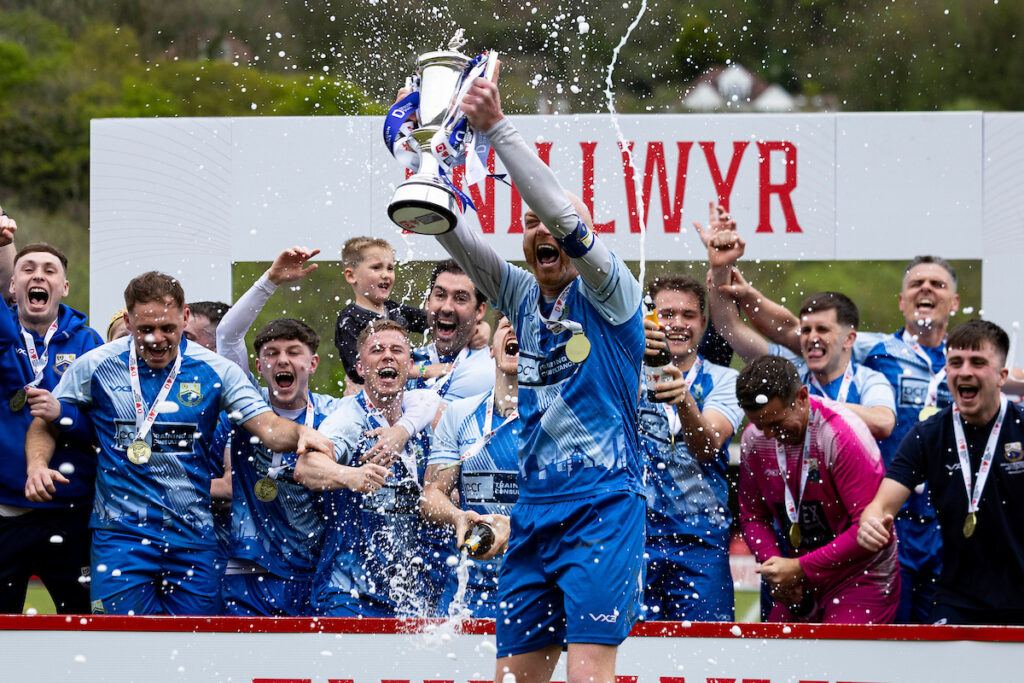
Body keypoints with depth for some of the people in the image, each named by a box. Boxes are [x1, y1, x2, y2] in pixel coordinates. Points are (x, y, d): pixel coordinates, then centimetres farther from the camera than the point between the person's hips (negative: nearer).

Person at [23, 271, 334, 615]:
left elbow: (268, 426, -5)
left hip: (192, 539, 1)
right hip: (119, 535, -1)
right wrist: (37, 465, -11)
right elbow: (45, 425, 10)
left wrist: (300, 432, -28)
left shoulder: (215, 371, 0)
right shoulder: (96, 367, 0)